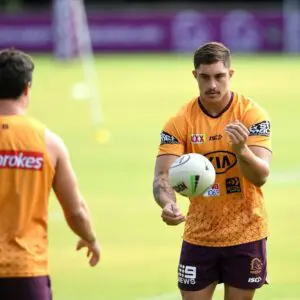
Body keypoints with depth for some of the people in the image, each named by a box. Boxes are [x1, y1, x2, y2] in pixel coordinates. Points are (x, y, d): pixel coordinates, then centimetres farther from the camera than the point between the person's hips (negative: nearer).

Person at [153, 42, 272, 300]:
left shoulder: (252, 114, -9)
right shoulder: (180, 122, -5)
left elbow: (261, 176, -17)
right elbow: (162, 175, -12)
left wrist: (241, 150, -39)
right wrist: (168, 204, -35)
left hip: (245, 233, -1)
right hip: (199, 236, 1)